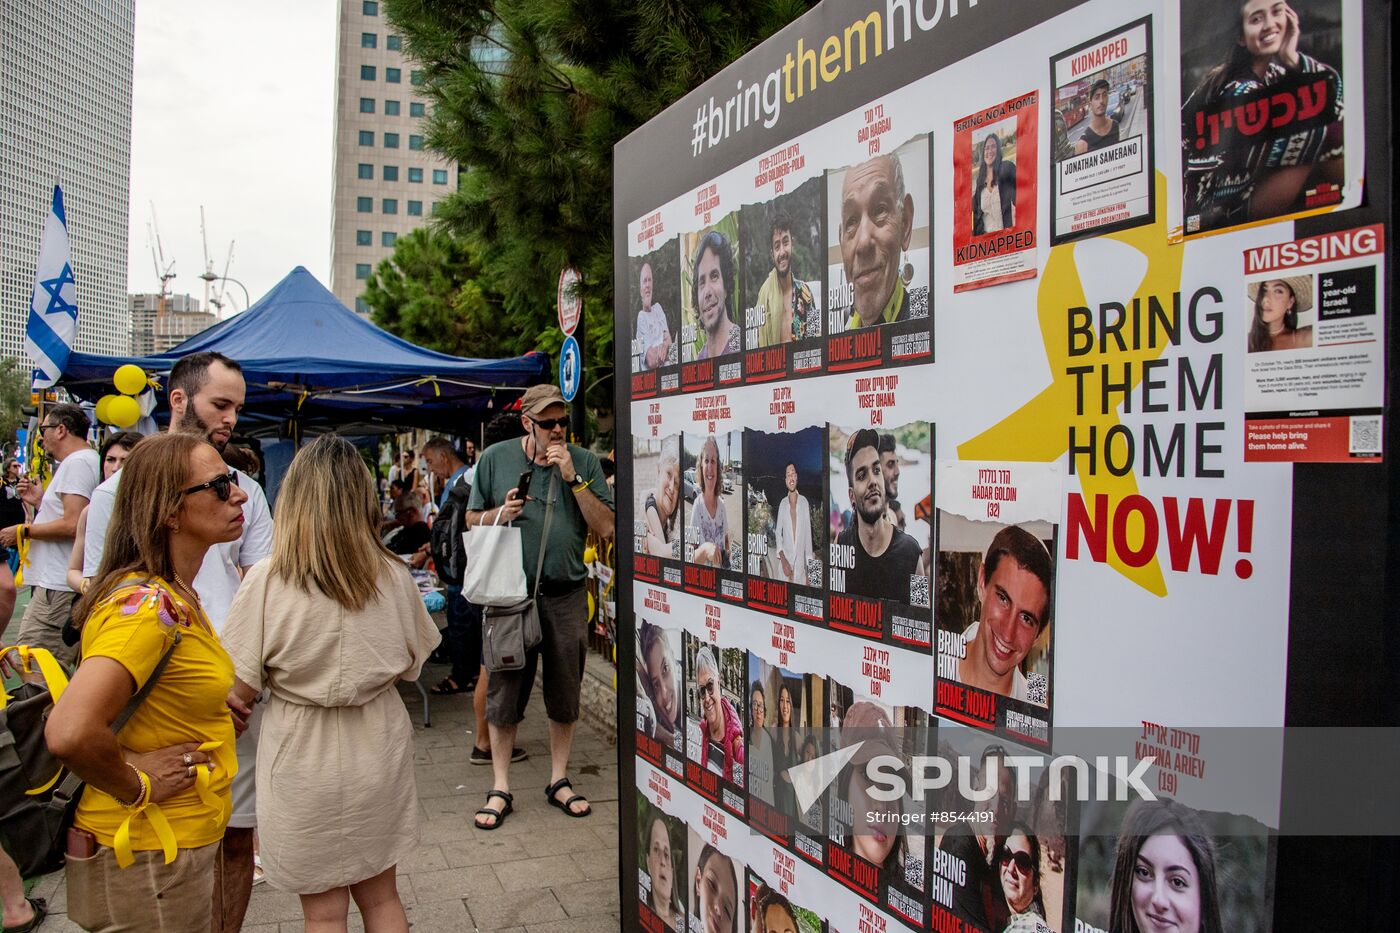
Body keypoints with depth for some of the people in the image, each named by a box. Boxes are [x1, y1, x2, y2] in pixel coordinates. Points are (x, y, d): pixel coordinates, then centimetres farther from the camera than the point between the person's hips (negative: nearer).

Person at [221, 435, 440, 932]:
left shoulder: (266, 581, -16)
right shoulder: (393, 577, -9)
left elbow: (240, 689, -11)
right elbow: (411, 666, 3)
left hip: (304, 758, -2)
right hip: (377, 748, 3)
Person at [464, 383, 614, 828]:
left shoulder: (584, 462, 2)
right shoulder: (495, 458, 2)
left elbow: (606, 528, -4)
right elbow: (473, 519, 10)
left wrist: (572, 478, -12)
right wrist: (500, 514, -12)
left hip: (566, 595, 1)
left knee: (565, 691, 10)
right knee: (504, 691, 3)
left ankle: (559, 780, 27)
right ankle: (501, 789, 18)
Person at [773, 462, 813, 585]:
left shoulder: (804, 502, 2)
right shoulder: (782, 503, 5)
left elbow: (808, 534, 4)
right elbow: (779, 533, 5)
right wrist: (783, 559, -9)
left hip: (800, 562, -1)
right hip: (786, 560, 1)